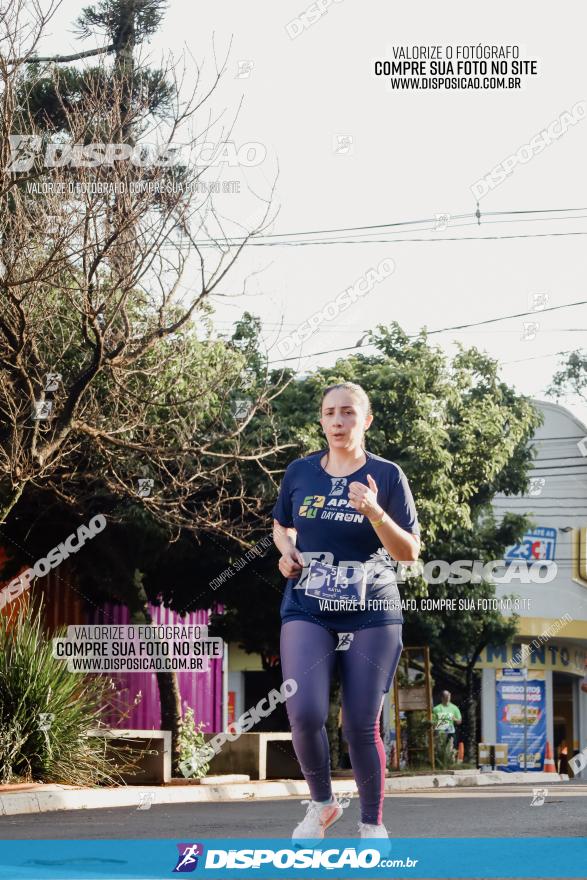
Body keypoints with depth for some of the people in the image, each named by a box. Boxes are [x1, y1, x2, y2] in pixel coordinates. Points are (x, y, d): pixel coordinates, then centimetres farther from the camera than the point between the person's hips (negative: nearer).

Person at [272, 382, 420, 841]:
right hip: (307, 612, 1)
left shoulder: (387, 475, -2)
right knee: (305, 714, -16)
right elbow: (280, 526, 23)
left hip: (372, 616, -1)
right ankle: (322, 803, 10)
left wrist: (375, 512, -21)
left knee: (361, 726, 0)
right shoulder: (300, 471, 5)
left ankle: (373, 824, 20)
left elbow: (410, 552, -5)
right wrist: (286, 550, 1)